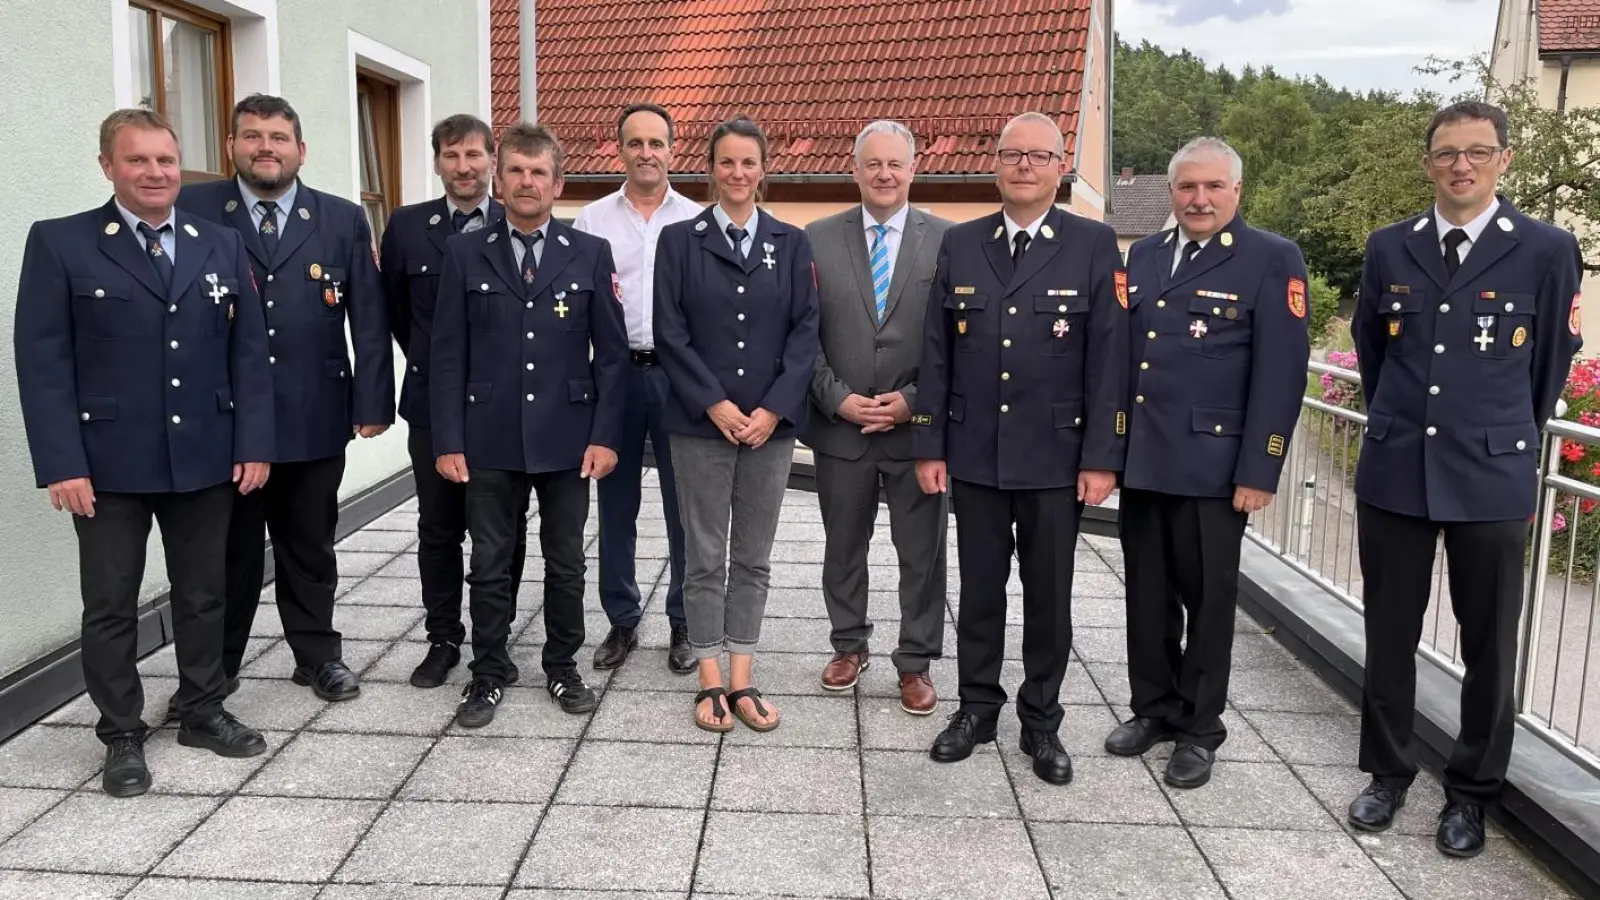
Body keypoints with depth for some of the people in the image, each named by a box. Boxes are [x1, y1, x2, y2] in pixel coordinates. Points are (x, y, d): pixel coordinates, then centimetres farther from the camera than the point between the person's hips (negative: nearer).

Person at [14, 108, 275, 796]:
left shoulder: (221, 246, 8)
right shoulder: (59, 243, -2)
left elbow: (249, 351, 6)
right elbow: (42, 360, -6)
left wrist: (254, 443, -2)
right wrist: (61, 463, -13)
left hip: (206, 458, 3)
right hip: (109, 463, -2)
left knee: (204, 594, 13)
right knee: (111, 605, 7)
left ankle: (203, 711, 29)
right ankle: (122, 736, 21)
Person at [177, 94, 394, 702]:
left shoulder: (344, 220, 5)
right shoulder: (193, 210, 2)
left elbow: (369, 320, 2)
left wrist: (372, 403, -4)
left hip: (315, 417, 1)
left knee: (310, 547, 13)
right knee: (228, 549, 11)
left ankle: (318, 655, 28)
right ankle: (214, 667, 27)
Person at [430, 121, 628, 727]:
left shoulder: (590, 254, 2)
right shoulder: (465, 253, 3)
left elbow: (612, 353, 1)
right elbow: (447, 355, 1)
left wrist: (604, 436, -6)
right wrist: (448, 441, -5)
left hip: (567, 440, 0)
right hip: (490, 441, 0)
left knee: (566, 563, 11)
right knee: (490, 564, 9)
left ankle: (562, 668, 27)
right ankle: (488, 674, 24)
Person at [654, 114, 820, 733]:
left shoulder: (791, 244, 8)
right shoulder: (679, 240, 3)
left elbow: (805, 332, 1)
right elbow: (670, 333, -3)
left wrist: (773, 409, -10)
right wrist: (716, 405, -12)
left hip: (771, 423, 2)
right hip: (701, 424, -1)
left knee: (753, 558, 8)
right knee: (705, 557, 5)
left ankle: (741, 682, 17)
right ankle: (710, 683, 15)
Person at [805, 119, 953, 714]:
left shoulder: (947, 240, -2)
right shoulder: (818, 239, 2)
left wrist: (913, 401, -11)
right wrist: (838, 399, -9)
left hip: (919, 425, -1)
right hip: (839, 425, 1)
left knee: (922, 552, 8)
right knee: (843, 546, 15)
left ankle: (916, 663, 24)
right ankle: (849, 645, 34)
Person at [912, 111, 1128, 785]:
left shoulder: (1095, 246, -2)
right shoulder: (959, 245, 5)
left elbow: (1109, 360, -5)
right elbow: (936, 354, 5)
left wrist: (1102, 457, -9)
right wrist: (929, 446, 1)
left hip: (1055, 458, -2)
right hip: (974, 455, 2)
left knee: (1049, 596, 9)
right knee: (979, 591, 12)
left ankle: (1041, 721, 25)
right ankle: (977, 707, 28)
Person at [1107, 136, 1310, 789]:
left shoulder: (1272, 260, -6)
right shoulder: (1144, 255, 11)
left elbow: (1281, 373, -10)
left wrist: (1259, 471, -14)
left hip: (1212, 465, -5)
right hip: (1141, 460, 5)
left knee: (1207, 600, 8)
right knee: (1148, 594, 14)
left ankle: (1199, 729, 23)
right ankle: (1153, 708, 31)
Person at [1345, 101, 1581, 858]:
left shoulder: (1547, 251, -4)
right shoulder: (1389, 248, 4)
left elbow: (1552, 364, 6)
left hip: (1492, 477, -2)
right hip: (1393, 470, 2)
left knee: (1489, 645, 8)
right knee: (1389, 636, 11)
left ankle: (1472, 791, 25)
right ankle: (1388, 772, 27)